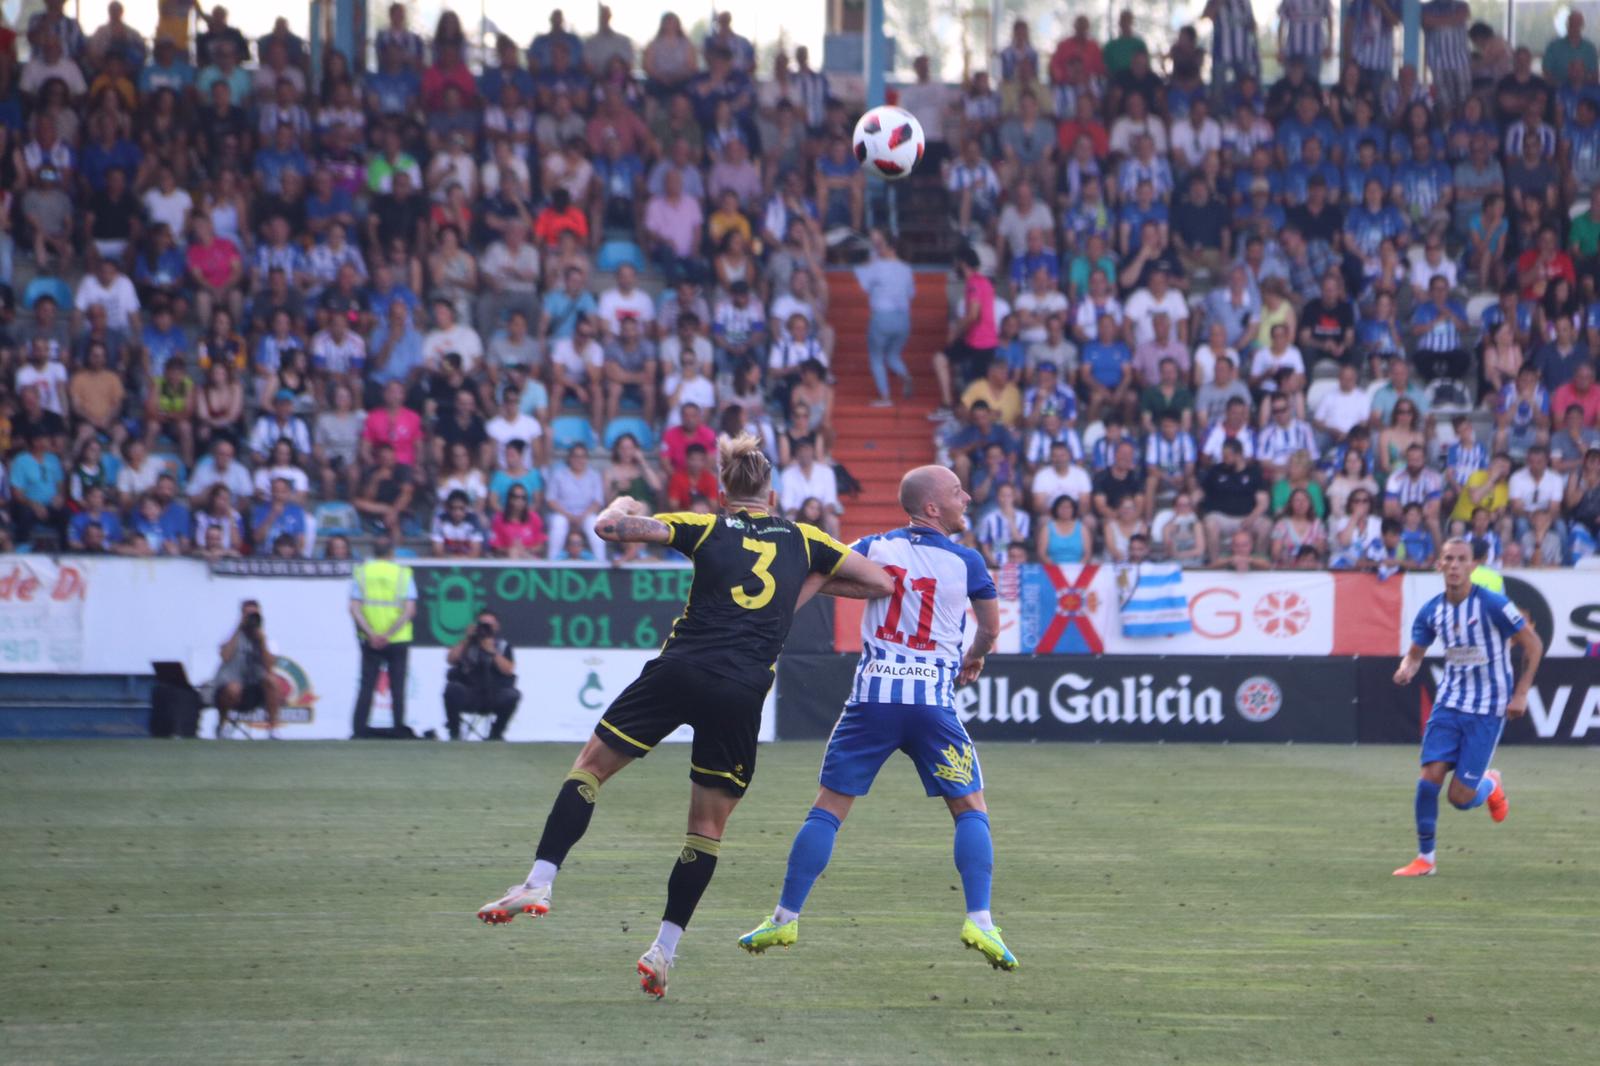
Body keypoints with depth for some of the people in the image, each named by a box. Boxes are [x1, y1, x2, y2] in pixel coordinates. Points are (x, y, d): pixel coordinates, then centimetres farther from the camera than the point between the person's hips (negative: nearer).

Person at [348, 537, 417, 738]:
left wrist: (371, 634, -10)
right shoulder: (403, 574, -1)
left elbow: (354, 608, -6)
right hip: (398, 640, -1)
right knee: (397, 687, 4)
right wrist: (389, 634, -12)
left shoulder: (361, 572, 3)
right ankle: (399, 731, 1)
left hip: (370, 640, 1)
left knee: (367, 685, 6)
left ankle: (359, 729, 0)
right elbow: (410, 609, -11)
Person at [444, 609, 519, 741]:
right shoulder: (468, 643, 11)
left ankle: (496, 733, -4)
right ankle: (454, 733, -14)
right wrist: (466, 640, -6)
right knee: (452, 689, -31)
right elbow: (451, 659, -3)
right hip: (468, 694, 0)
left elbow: (508, 670, -5)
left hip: (493, 696, 0)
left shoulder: (503, 645, 9)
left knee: (512, 695, -29)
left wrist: (492, 651, -12)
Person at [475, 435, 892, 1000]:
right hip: (743, 693, 1)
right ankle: (663, 950, 7)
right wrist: (817, 584, 30)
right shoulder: (804, 541, 16)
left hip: (680, 670, -1)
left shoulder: (707, 528, 11)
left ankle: (538, 884, -2)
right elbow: (883, 582, 20)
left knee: (590, 765, 11)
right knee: (708, 827, 12)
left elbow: (609, 527, 4)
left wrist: (622, 504, 26)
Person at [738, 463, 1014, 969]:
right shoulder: (967, 561, 3)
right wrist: (972, 660, 37)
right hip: (933, 701, -1)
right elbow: (990, 628, 17)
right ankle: (979, 921, -1)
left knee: (828, 808, 8)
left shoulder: (872, 548, 6)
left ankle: (785, 918, 9)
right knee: (970, 809, 10)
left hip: (871, 698, 1)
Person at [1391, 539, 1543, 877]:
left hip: (1488, 710, -4)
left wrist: (1521, 694, -9)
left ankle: (1490, 785, 31)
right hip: (1449, 703, 4)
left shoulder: (1492, 605, -15)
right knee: (1430, 776, -12)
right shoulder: (1431, 611, 0)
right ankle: (1425, 858, 3)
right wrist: (1407, 669, -12)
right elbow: (1416, 652, 13)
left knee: (1460, 797, -6)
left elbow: (1533, 644, -6)